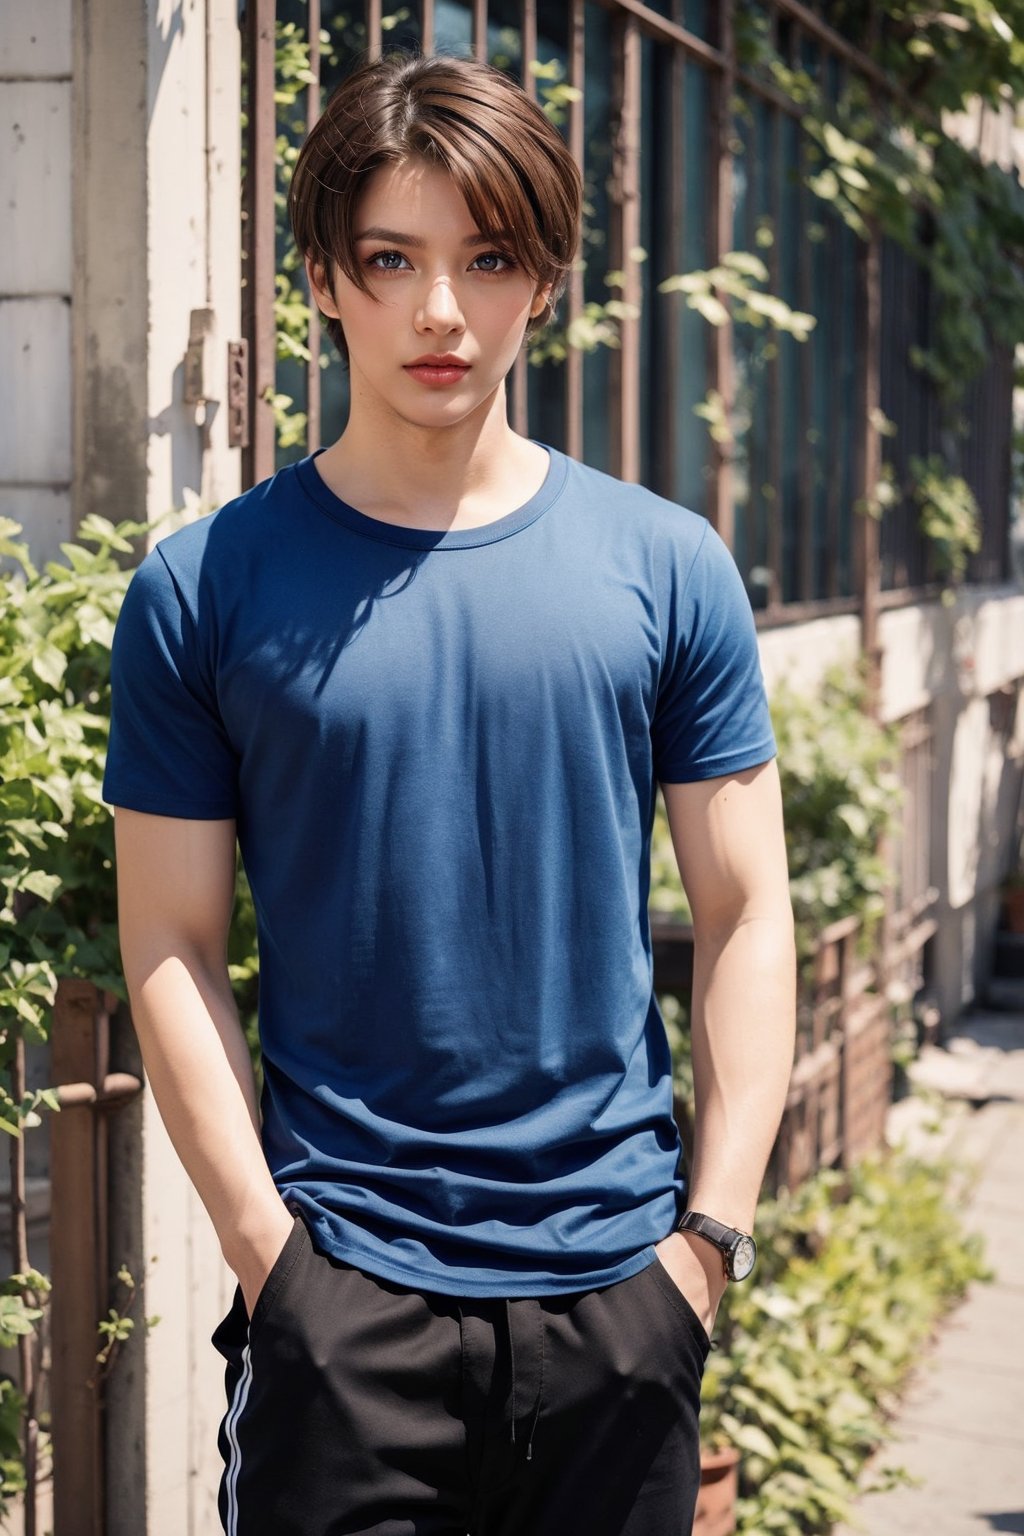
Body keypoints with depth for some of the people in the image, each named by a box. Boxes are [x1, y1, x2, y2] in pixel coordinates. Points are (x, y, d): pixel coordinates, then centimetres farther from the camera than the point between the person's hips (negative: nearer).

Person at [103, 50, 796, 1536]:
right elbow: (173, 947, -1)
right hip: (344, 1285, -1)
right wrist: (267, 1242, -7)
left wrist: (713, 1228, -3)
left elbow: (745, 915, 3)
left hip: (620, 1277, 2)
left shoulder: (667, 567, 2)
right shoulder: (203, 591, -1)